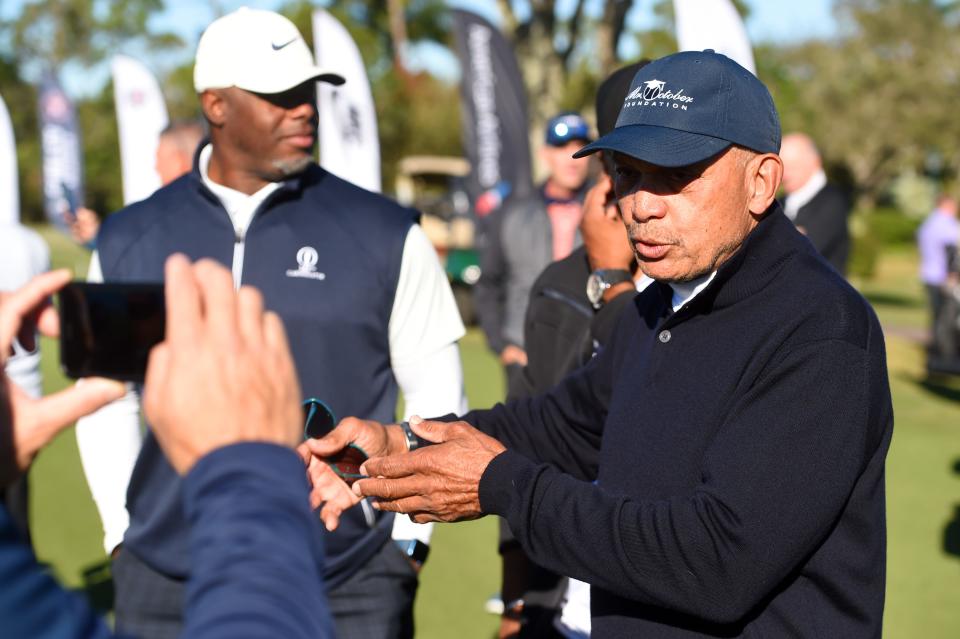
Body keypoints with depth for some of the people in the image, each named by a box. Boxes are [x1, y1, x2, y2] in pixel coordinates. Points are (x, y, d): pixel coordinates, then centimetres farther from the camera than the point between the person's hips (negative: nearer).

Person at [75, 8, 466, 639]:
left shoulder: (386, 236, -2)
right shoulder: (128, 242, 4)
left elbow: (436, 401, 2)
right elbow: (106, 397, 12)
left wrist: (404, 542, -1)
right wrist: (123, 532, 7)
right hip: (166, 587, 2)